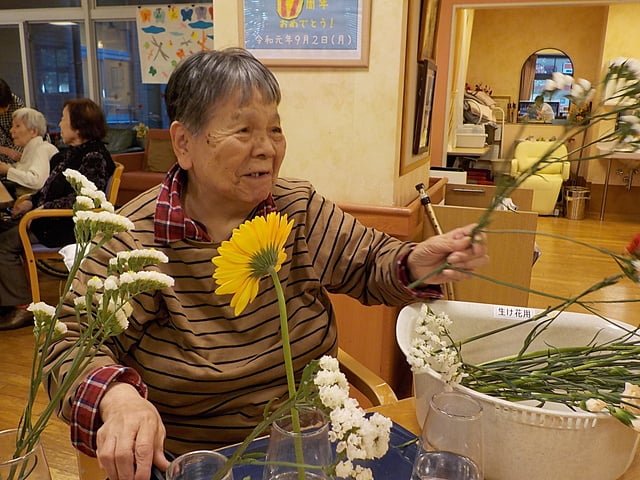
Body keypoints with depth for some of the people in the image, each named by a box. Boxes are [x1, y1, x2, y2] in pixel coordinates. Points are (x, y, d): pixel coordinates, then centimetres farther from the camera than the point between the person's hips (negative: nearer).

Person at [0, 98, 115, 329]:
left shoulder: (94, 156, -16)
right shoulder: (72, 152, 14)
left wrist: (45, 208, -21)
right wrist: (31, 201, 5)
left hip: (69, 225, -10)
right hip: (50, 217, 10)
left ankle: (23, 306, -5)